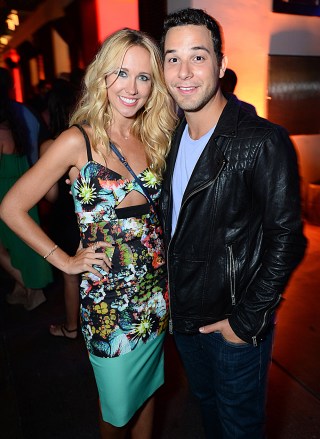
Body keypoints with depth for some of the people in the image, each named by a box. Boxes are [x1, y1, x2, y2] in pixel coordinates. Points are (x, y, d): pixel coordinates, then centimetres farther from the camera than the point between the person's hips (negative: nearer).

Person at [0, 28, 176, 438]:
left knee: (148, 386, 25)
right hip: (108, 299, -4)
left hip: (155, 292, 5)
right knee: (118, 401, 17)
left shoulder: (154, 138, 1)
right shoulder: (78, 141, -14)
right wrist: (65, 261, -9)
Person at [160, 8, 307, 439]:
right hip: (182, 315, 6)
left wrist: (247, 321, -17)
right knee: (206, 403, 30)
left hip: (234, 325, -5)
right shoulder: (174, 137, 1)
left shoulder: (264, 142, -21)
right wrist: (167, 286, 5)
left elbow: (286, 239, -20)